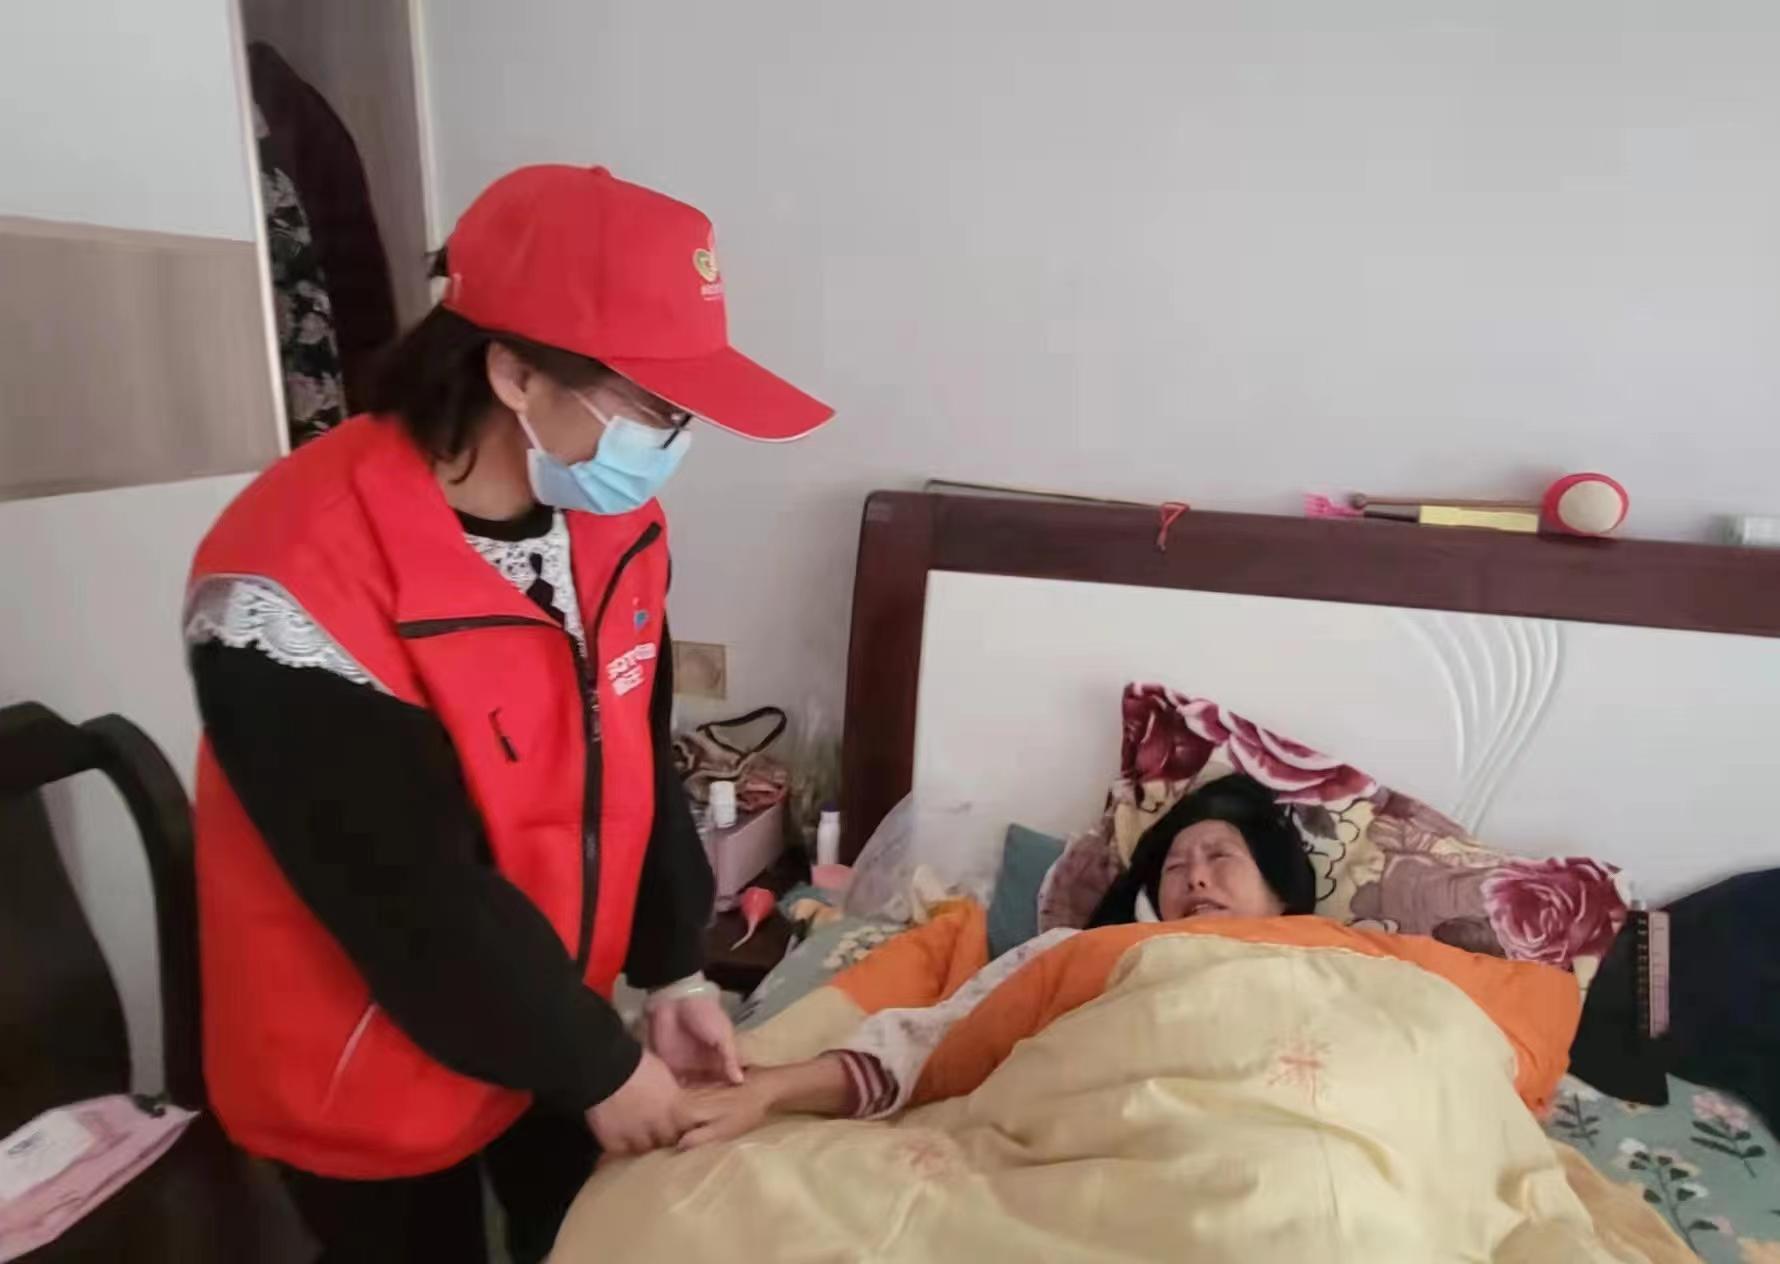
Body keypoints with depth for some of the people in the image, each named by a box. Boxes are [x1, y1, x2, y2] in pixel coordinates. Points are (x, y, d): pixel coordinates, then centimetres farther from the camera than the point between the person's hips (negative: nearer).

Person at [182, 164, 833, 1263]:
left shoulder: (616, 521, -10)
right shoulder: (300, 583, -31)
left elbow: (637, 766, -1)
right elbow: (417, 904, -26)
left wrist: (674, 970, -2)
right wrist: (598, 1066, -16)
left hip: (550, 1024, 6)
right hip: (374, 1072, -5)